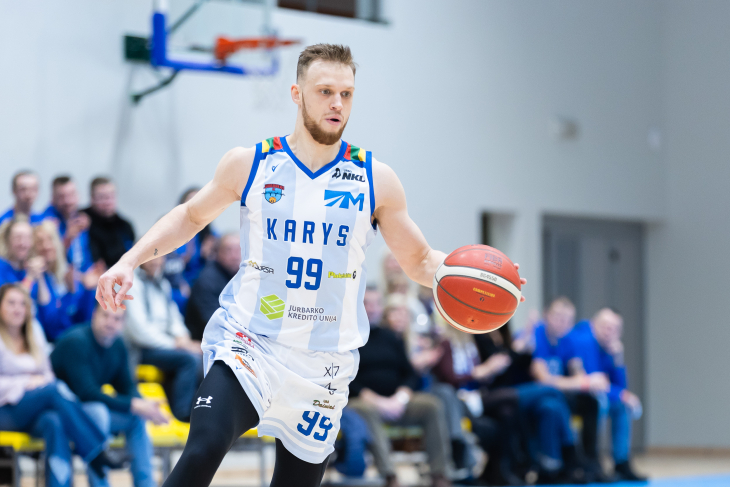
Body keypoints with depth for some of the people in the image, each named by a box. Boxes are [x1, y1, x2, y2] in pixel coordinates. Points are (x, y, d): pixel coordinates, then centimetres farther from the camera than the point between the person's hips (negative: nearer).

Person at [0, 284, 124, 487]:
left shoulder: (34, 334, 19)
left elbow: (47, 374, 19)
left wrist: (44, 381, -4)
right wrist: (27, 382, -12)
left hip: (36, 413, 5)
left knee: (54, 423, -34)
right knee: (55, 389, -33)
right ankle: (95, 452, -35)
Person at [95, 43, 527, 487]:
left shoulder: (376, 180, 2)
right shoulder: (250, 164, 0)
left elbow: (419, 260, 10)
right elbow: (192, 216, 17)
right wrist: (131, 261, 5)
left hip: (322, 365, 2)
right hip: (248, 346, -2)